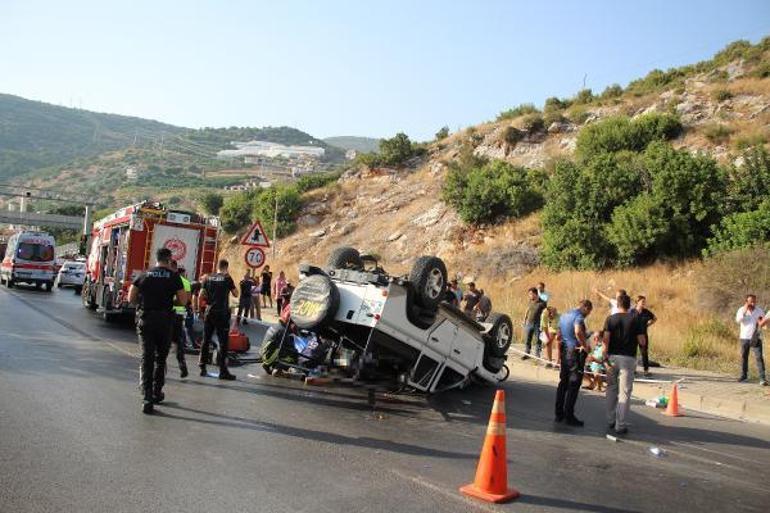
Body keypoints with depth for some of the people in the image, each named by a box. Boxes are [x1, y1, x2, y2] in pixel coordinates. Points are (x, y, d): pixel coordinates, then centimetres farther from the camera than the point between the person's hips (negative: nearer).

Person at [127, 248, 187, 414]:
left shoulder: (144, 275, 5)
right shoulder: (174, 277, -1)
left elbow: (131, 298, 4)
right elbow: (183, 301, -4)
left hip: (144, 319, 1)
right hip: (164, 320, -1)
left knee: (146, 358, 1)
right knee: (161, 357, 15)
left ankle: (147, 398, -8)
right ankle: (157, 393, 25)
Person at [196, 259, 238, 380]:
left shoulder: (208, 278, 5)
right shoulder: (227, 279, -5)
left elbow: (201, 297, 3)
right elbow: (236, 294, 2)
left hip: (209, 312, 4)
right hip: (222, 313, -4)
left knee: (206, 340, 13)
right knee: (223, 342, -2)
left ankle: (202, 368, 17)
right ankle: (223, 371, -2)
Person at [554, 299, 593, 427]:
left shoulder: (564, 316, 15)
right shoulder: (578, 316, -14)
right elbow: (578, 331, -35)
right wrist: (585, 345, -21)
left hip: (565, 351, 9)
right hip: (575, 353, -9)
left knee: (563, 383, 13)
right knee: (573, 385, -2)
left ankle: (559, 414, 18)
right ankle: (569, 416, 2)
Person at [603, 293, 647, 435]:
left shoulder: (610, 319, 0)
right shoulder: (635, 320, -3)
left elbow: (606, 339, -9)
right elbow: (642, 342, -5)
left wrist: (605, 357, -5)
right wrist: (635, 341, 16)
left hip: (612, 357, 2)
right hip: (628, 358, -2)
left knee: (611, 389, 16)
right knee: (624, 393, 2)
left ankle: (610, 421, 21)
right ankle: (620, 426, 2)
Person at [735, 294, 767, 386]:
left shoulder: (760, 310, 1)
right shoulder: (741, 310, 0)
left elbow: (764, 323, 7)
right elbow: (738, 320, -15)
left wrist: (763, 323, -17)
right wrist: (744, 311, -22)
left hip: (756, 338, -1)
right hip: (744, 337, 1)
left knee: (759, 357, -9)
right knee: (743, 357, 11)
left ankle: (762, 379, -10)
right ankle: (744, 375, 25)